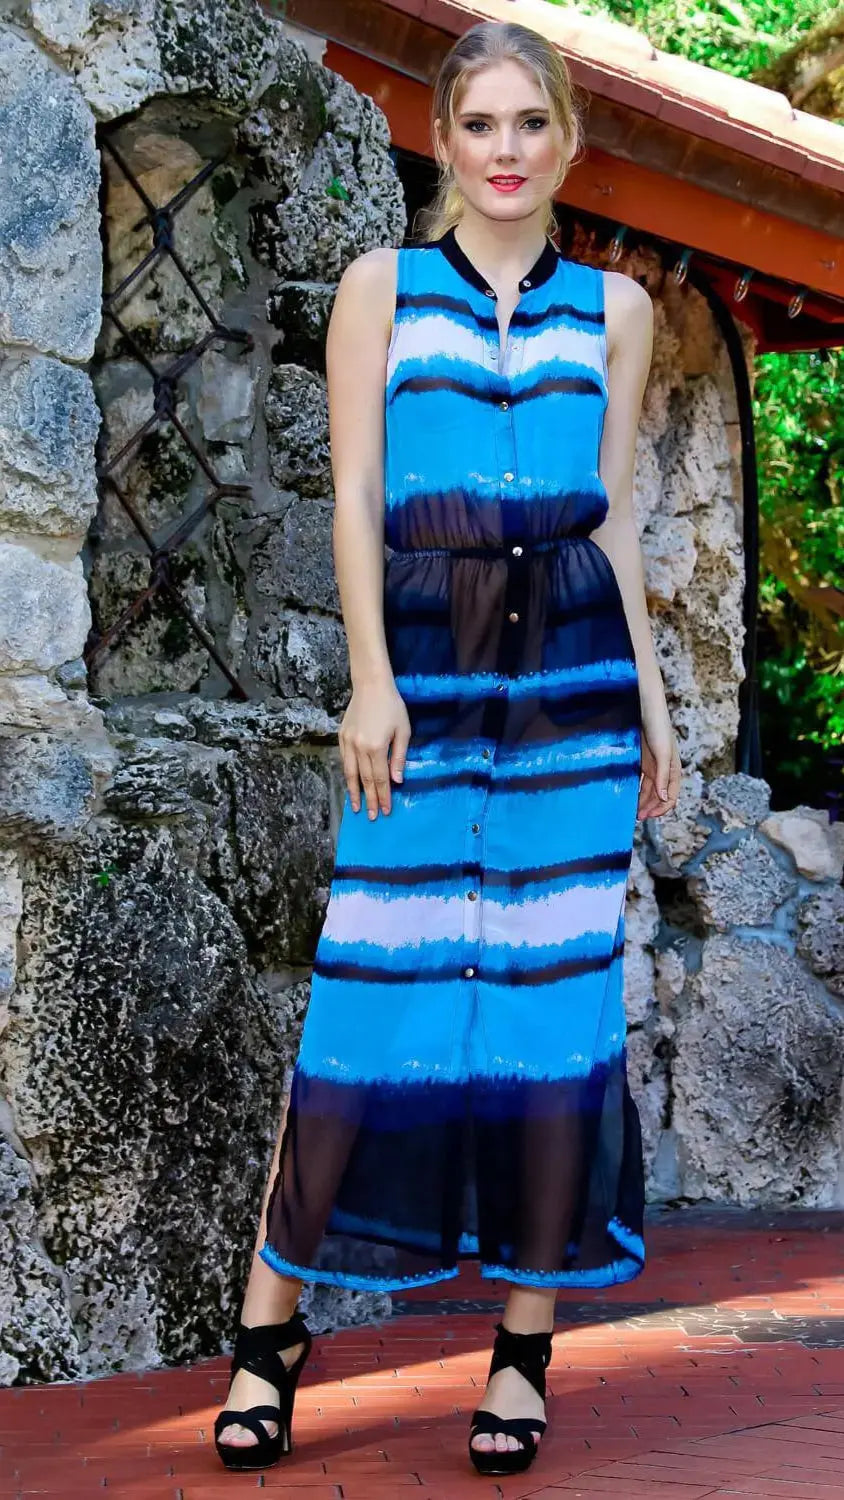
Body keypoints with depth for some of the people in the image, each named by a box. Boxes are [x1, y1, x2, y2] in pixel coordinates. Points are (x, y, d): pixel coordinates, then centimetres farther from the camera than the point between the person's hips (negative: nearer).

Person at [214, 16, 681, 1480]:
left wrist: (649, 695, 8)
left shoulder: (614, 306, 14)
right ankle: (270, 1323, 5)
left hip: (577, 662, 2)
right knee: (374, 990, -5)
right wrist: (371, 679, -8)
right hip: (428, 659, -2)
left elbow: (616, 508, 14)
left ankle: (526, 1345, 8)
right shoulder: (382, 284, 9)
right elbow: (355, 491, 2)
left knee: (558, 990, 0)